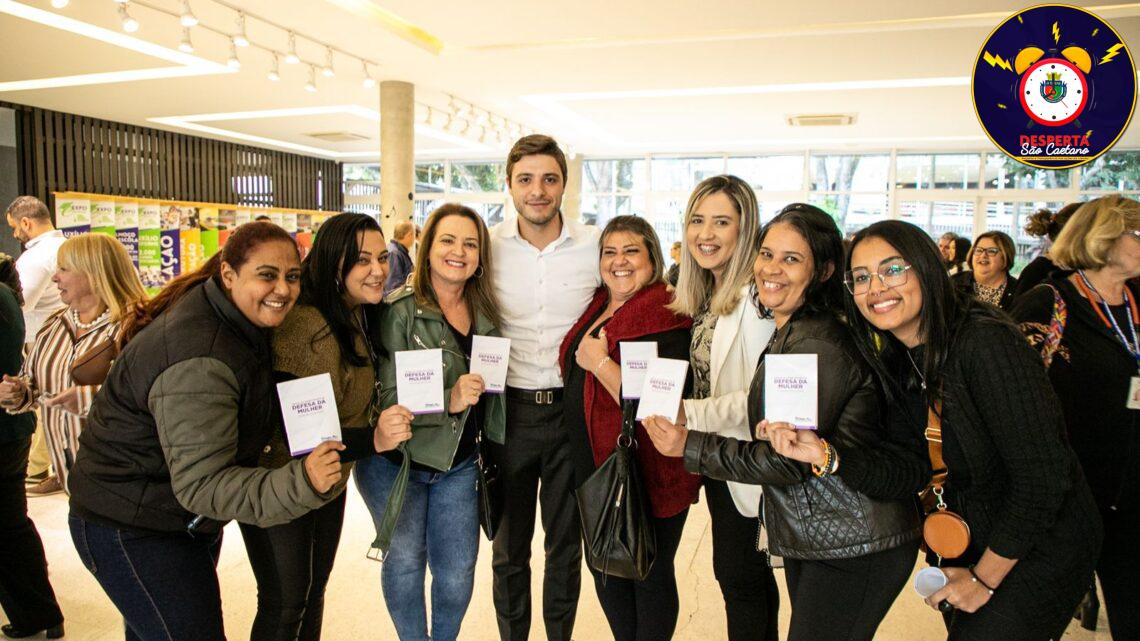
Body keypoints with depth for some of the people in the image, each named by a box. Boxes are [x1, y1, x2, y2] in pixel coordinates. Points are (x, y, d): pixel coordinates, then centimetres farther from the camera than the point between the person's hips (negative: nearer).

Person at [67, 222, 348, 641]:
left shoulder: (239, 322, -2)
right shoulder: (197, 360, -33)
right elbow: (202, 484, -35)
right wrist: (299, 485, -48)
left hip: (189, 519, 10)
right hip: (129, 529, -9)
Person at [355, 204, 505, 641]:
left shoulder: (486, 314, 2)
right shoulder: (399, 310, -14)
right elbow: (384, 397, -20)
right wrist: (448, 400, -30)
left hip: (459, 463, 4)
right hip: (397, 461, -4)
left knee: (458, 571, 10)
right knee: (405, 561, 13)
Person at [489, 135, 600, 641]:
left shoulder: (595, 246, -3)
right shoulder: (489, 246, -3)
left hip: (575, 409, 0)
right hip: (510, 409, 0)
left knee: (566, 542, 16)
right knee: (509, 543, 14)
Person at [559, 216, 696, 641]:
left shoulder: (665, 318, -19)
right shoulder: (599, 308, 5)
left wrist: (600, 363, -25)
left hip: (646, 476, -8)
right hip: (596, 467, 9)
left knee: (649, 576, 12)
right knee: (605, 570, 22)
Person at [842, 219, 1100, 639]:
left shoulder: (985, 343, -26)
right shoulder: (894, 361, -4)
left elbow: (1042, 478, -25)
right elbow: (914, 474, -11)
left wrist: (985, 577, -15)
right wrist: (828, 456, -28)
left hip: (1041, 546, -6)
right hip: (969, 540, 7)